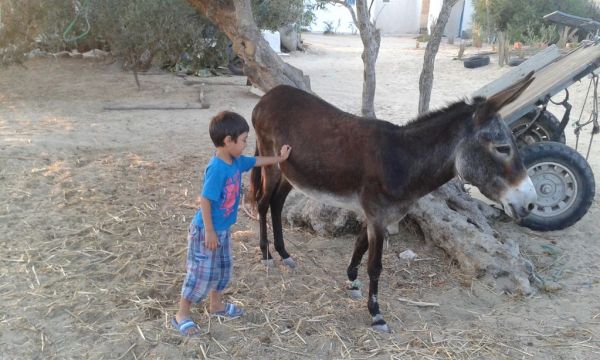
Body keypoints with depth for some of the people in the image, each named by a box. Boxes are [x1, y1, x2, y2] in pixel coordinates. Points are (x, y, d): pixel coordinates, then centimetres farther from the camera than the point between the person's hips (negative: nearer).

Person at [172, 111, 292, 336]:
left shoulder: (236, 161, -1)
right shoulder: (217, 168, -28)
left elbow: (256, 161, 20)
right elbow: (204, 200, -26)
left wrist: (279, 158, 30)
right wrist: (209, 232, -23)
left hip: (223, 229, 9)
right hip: (206, 231, -9)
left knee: (223, 268, 22)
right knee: (201, 273, 2)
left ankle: (215, 305, 41)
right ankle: (182, 314, 18)